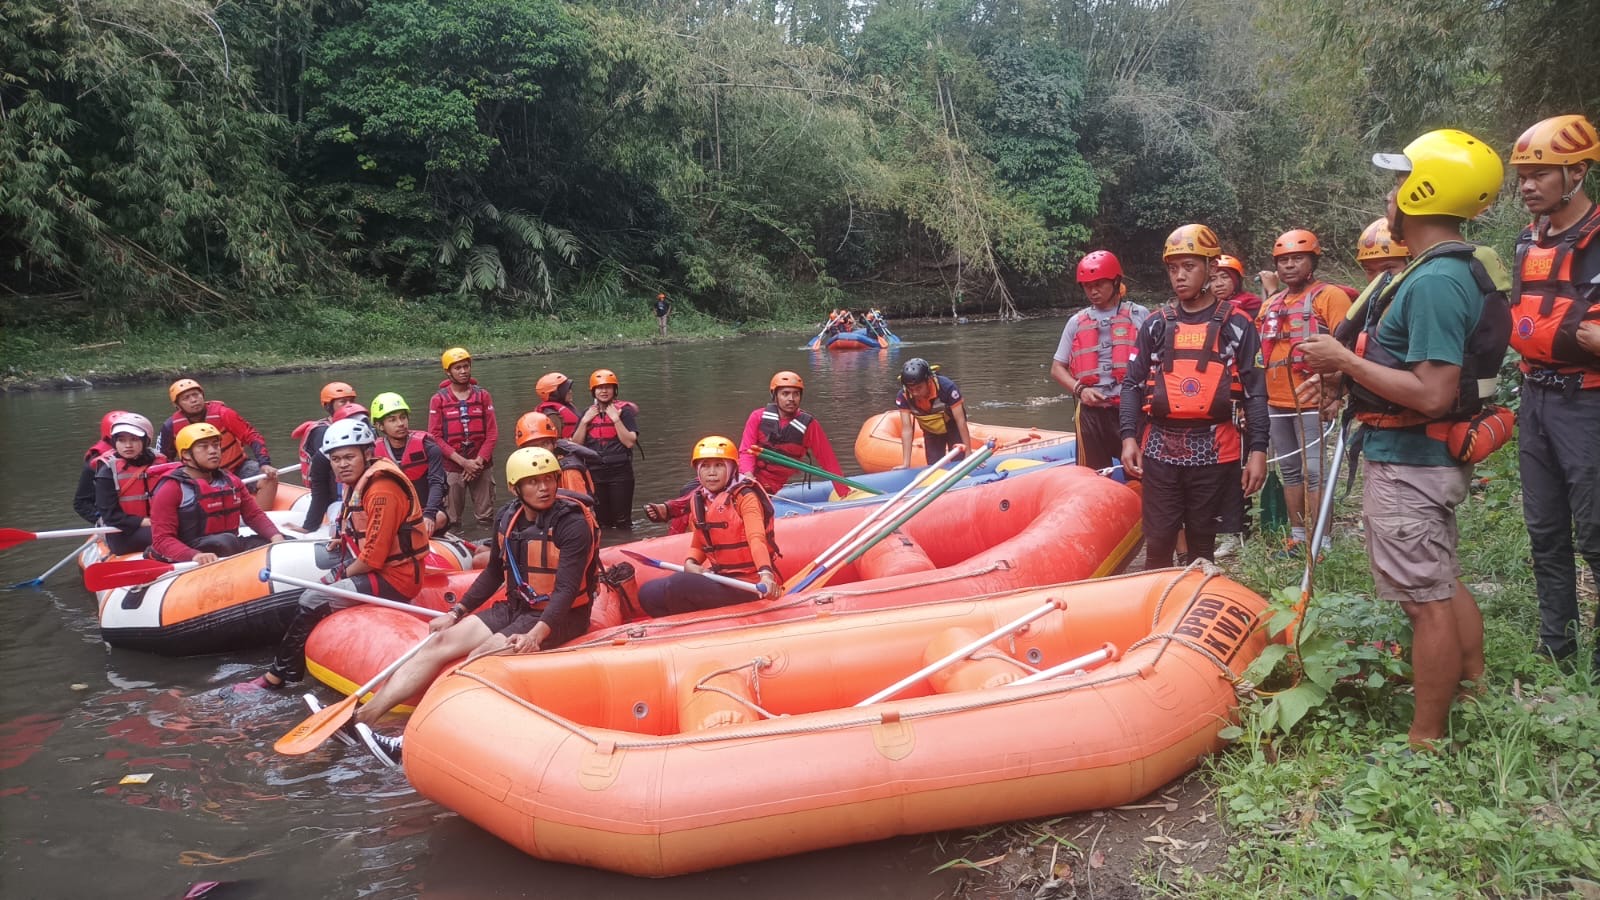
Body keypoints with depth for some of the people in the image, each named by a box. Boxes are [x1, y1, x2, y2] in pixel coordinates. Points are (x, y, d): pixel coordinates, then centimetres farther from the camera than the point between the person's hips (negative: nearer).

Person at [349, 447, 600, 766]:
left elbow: (567, 589, -23)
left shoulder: (573, 523, -17)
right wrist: (456, 612, 12)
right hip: (515, 608, 7)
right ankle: (363, 715, -13)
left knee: (482, 655, -25)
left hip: (560, 617, -7)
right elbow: (494, 574, 17)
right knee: (442, 641, -8)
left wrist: (536, 634, -36)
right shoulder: (508, 519, 3)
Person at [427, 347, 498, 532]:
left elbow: (492, 433, 3)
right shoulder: (438, 400, 1)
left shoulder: (483, 396, 7)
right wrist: (463, 462, -12)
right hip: (452, 468, -1)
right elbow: (435, 437, -4)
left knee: (487, 518, 2)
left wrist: (479, 461, -9)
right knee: (451, 521, 1)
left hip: (480, 466, 2)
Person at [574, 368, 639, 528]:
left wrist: (616, 419, -17)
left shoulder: (624, 410, -4)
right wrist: (584, 421, -4)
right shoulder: (588, 413, 11)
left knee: (622, 521, -1)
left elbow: (630, 442, -13)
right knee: (602, 522, 14)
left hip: (619, 472, -4)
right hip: (595, 473, 5)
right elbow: (575, 444, 6)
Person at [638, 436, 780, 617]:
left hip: (744, 582, -7)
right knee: (648, 593, -5)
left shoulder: (744, 497, -10)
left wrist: (766, 574, -45)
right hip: (714, 575, 8)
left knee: (678, 585, -29)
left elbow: (757, 538, -26)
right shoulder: (698, 499, 11)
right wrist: (690, 564, -6)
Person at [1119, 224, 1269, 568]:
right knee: (1158, 543, 1)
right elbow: (1132, 383, 10)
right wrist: (1128, 436, -2)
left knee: (1202, 544, 9)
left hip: (1213, 452, -1)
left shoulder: (1236, 324, 4)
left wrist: (1258, 450, -5)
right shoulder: (1156, 324, 9)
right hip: (1160, 450, 1)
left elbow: (1255, 391, 2)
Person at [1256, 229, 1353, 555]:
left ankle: (1321, 542, -1)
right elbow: (1260, 353, 22)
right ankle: (1297, 536, 22)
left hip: (1311, 402, -7)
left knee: (1313, 471, -6)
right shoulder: (1270, 305, 16)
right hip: (1276, 402, 7)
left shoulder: (1330, 296, -5)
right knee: (1289, 471, 13)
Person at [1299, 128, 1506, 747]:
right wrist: (1349, 376, 8)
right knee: (1445, 585, 22)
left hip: (1407, 464, -10)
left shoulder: (1434, 281, -23)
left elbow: (1431, 395, -28)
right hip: (1425, 458, 10)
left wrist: (1345, 360, -20)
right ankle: (1476, 695, 38)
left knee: (1426, 600, -1)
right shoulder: (1452, 269, 10)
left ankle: (1425, 742, 10)